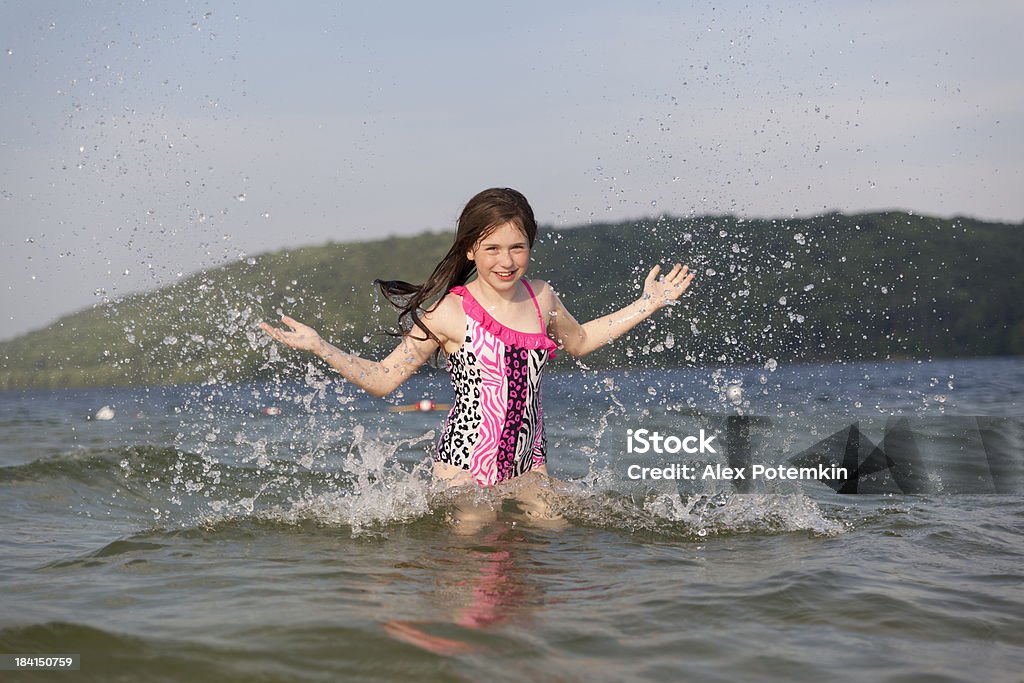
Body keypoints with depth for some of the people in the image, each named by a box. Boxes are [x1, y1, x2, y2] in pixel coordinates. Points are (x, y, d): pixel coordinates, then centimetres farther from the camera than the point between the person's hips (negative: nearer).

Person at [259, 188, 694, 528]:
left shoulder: (541, 299, 5)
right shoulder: (449, 314, -10)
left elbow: (579, 341, 28)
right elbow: (382, 379, -3)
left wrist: (646, 306, 27)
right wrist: (319, 347, -16)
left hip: (528, 465, 5)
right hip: (466, 465, -5)